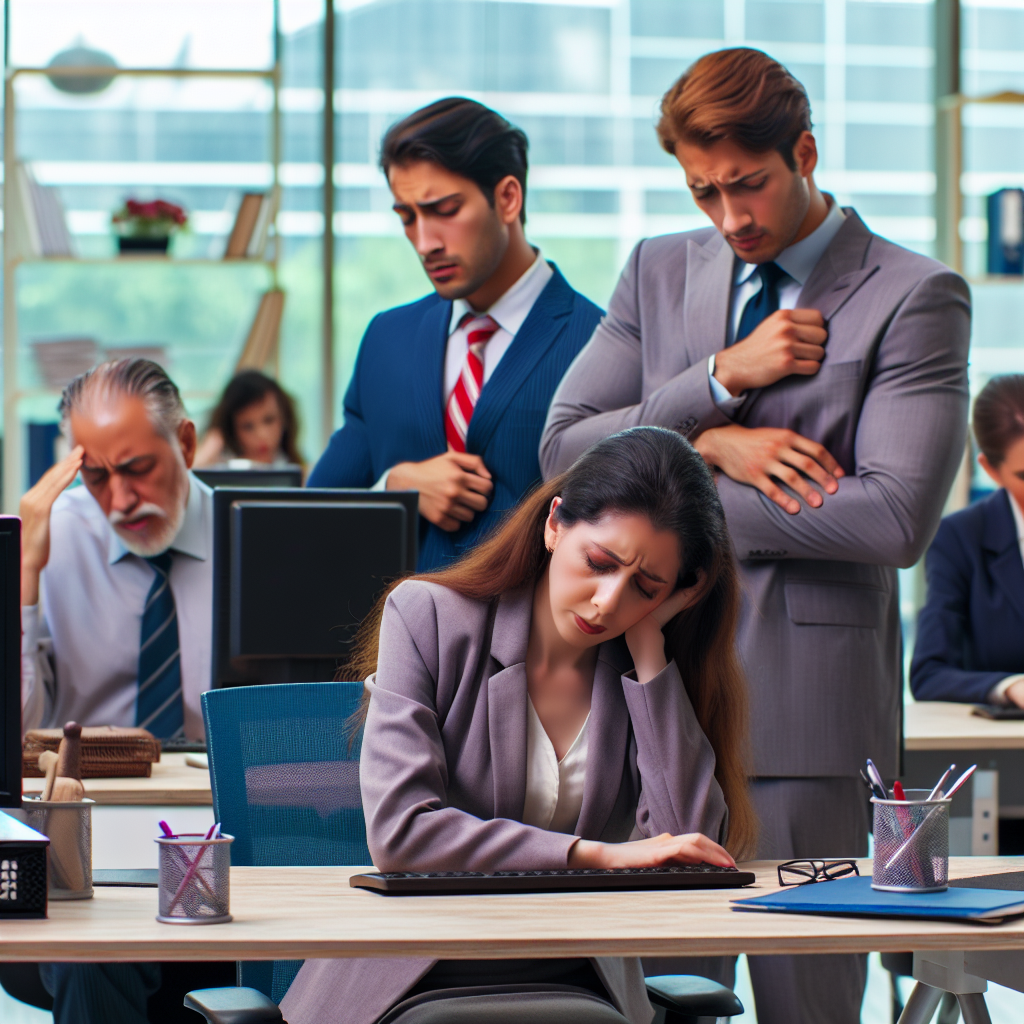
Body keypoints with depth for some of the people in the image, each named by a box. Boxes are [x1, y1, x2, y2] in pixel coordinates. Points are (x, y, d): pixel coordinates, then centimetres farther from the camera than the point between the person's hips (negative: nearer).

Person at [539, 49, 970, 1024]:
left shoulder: (914, 297, -4)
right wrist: (717, 393, -9)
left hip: (805, 697, -4)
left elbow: (894, 518, -13)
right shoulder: (659, 272, 13)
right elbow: (563, 449, 6)